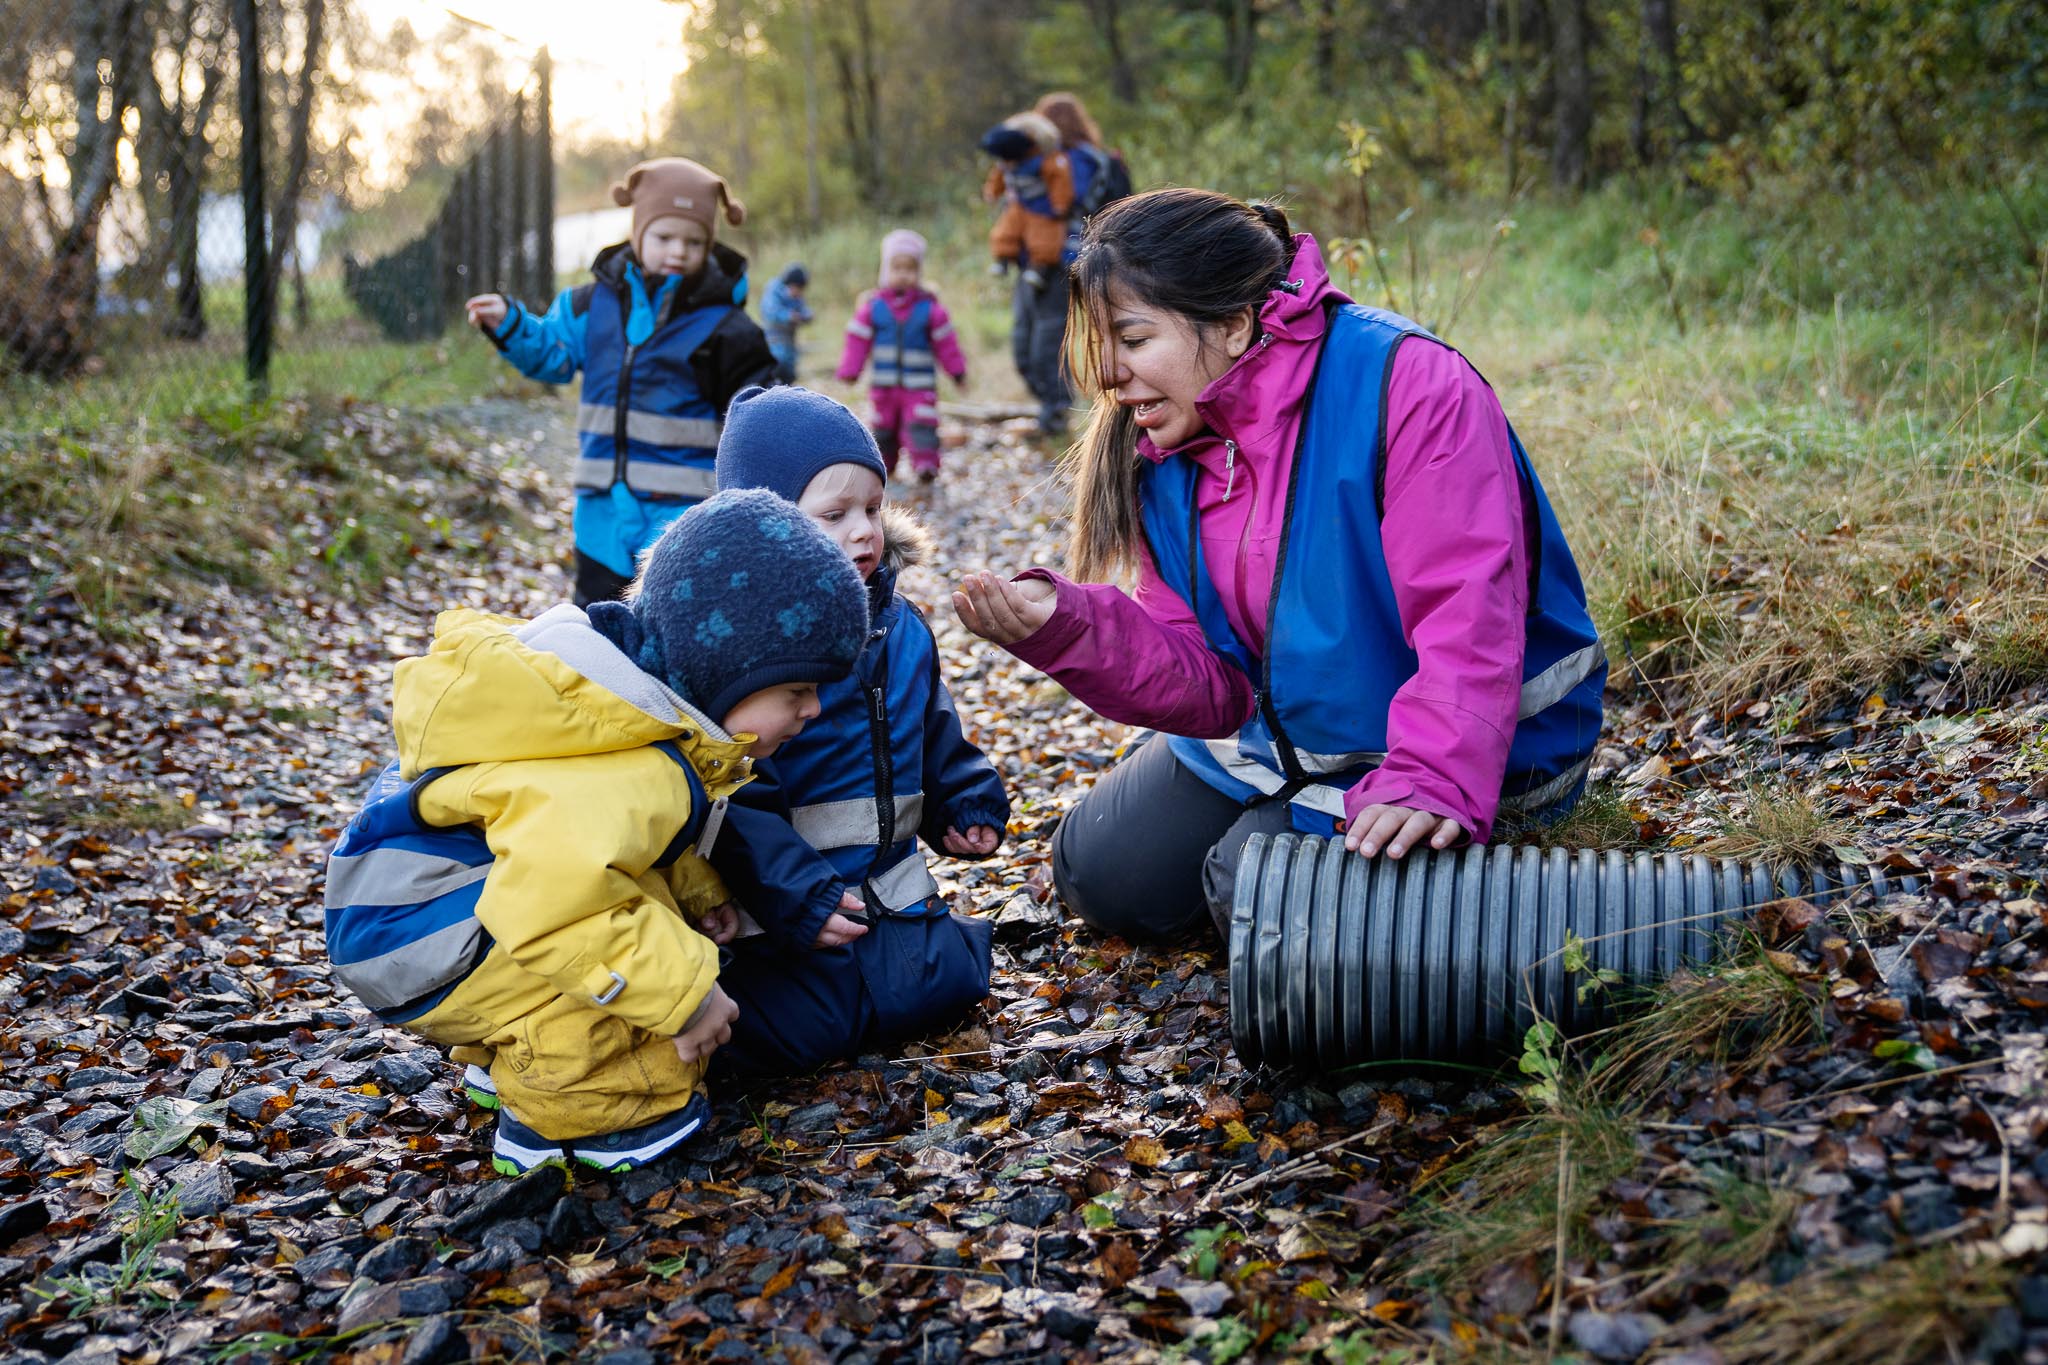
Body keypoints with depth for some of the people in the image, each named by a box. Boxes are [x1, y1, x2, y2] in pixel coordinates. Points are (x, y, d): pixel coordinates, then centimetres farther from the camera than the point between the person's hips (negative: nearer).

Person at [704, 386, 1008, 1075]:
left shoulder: (901, 628, 10)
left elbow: (936, 737, 25)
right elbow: (725, 796, -19)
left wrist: (967, 801, 8)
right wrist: (794, 891, -24)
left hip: (889, 889, 7)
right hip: (777, 908, -6)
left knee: (949, 979, -12)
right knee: (787, 1028, -22)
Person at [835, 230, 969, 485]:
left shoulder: (930, 308, -2)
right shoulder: (872, 306, 0)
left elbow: (946, 344, 2)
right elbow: (858, 341, 3)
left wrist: (958, 372, 4)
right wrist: (849, 371, 0)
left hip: (920, 385, -2)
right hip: (884, 384, 2)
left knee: (921, 425, -17)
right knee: (883, 428, 13)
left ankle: (926, 463, -23)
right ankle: (883, 467, 26)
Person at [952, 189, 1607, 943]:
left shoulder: (1406, 383, -24)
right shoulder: (1165, 454, -2)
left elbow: (1468, 619, -31)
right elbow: (1211, 683, -7)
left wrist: (1429, 786, -43)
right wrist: (1065, 625, -23)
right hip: (1275, 734, 7)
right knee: (1101, 874, 6)